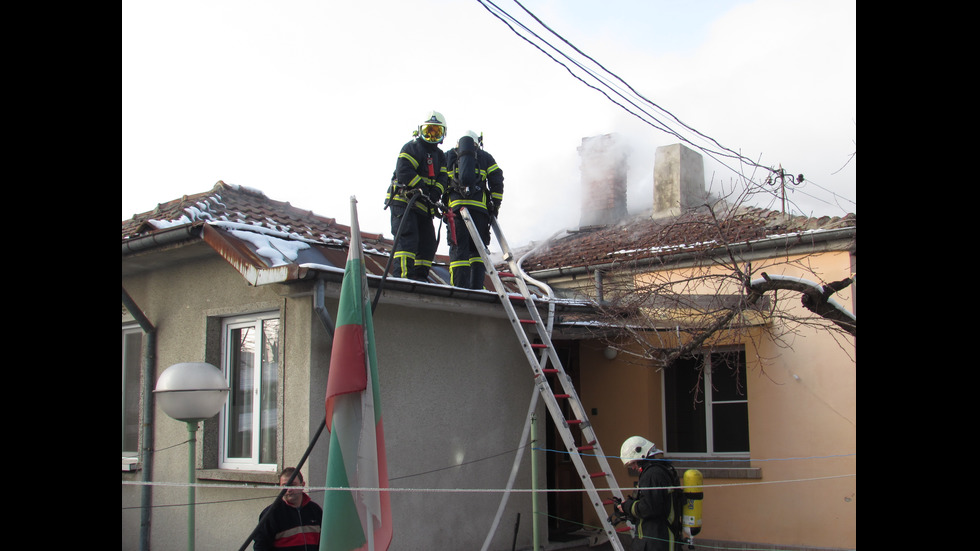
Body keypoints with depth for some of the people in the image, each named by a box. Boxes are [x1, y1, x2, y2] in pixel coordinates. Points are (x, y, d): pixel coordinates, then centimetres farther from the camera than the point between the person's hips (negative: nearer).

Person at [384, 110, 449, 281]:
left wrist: (435, 193, -16)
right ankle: (403, 274, -23)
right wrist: (422, 188, -22)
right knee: (407, 237, -18)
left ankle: (420, 275, 12)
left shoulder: (440, 156, 20)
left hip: (424, 207, 8)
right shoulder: (411, 148, -2)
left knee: (428, 242, 6)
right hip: (403, 202, -7)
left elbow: (443, 179, 6)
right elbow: (403, 172, -16)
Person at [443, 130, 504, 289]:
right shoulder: (485, 156, 21)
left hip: (456, 205, 0)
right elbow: (497, 180, 9)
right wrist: (496, 204, 12)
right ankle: (476, 287, -5)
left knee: (459, 248, -4)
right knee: (477, 248, 6)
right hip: (480, 207, 0)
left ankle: (460, 286, -16)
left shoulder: (448, 155, 22)